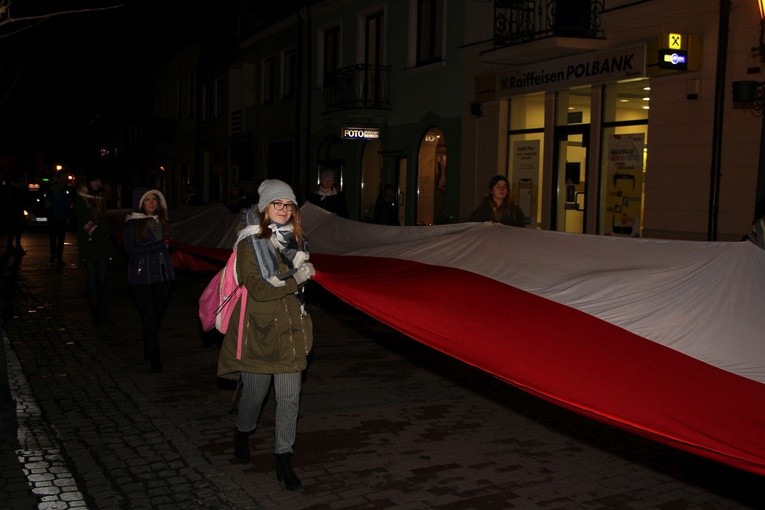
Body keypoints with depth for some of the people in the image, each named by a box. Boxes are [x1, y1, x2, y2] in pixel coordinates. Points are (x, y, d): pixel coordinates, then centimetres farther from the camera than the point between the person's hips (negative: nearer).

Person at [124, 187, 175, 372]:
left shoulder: (162, 221, 13)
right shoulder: (133, 224, -4)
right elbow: (131, 249, -11)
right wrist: (159, 246, -14)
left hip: (163, 275, 5)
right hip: (142, 276, -5)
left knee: (158, 314, 8)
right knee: (148, 316, -5)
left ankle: (149, 349, 24)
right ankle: (154, 357, -2)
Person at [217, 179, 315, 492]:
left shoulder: (295, 240, 7)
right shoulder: (249, 244, -8)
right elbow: (259, 289, -18)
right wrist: (295, 280, -21)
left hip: (289, 331, 4)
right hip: (259, 331, -3)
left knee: (289, 399, 1)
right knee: (254, 394, 12)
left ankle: (283, 460, 12)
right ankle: (242, 434, 42)